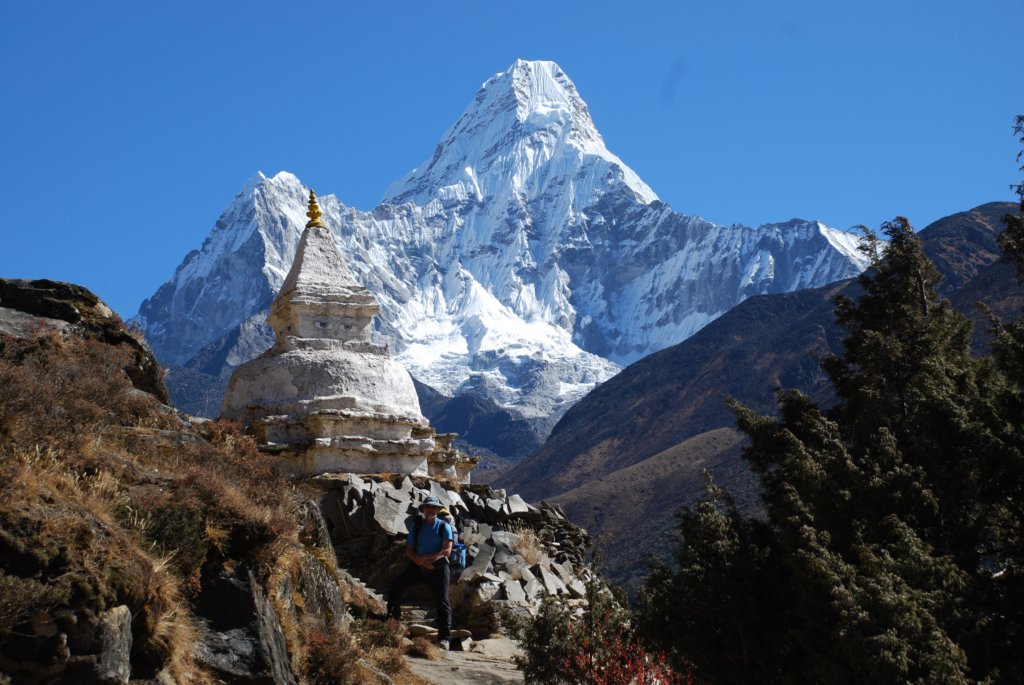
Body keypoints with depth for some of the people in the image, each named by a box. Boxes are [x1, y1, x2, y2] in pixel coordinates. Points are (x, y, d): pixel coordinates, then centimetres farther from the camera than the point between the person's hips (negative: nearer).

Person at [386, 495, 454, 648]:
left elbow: (447, 550, -12)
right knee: (396, 585, -13)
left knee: (442, 601, -6)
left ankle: (444, 638, -5)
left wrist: (426, 558, -19)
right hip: (418, 566, 3)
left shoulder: (444, 526, -2)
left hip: (438, 567, -3)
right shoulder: (416, 526, 9)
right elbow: (409, 550, 6)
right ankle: (393, 618, 0)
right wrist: (418, 560, -15)